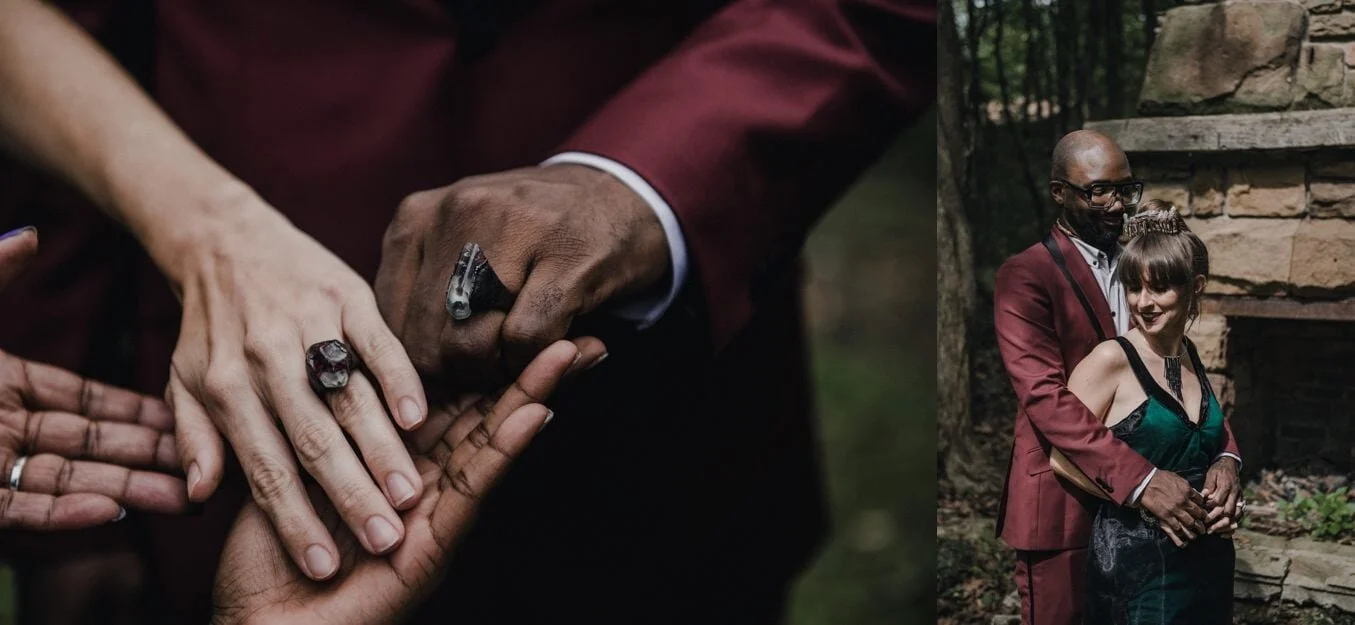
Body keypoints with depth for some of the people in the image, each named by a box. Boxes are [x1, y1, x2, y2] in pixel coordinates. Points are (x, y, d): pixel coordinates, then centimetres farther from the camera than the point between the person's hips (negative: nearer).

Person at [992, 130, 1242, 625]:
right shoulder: (1025, 277, -11)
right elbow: (1045, 397, -22)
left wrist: (1223, 453, -11)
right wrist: (1140, 478, -31)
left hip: (1137, 502, 6)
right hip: (1063, 504, -6)